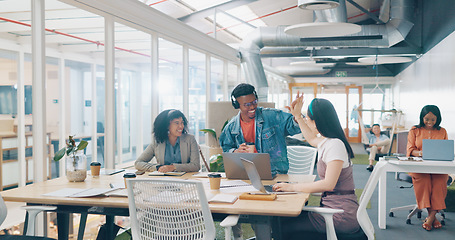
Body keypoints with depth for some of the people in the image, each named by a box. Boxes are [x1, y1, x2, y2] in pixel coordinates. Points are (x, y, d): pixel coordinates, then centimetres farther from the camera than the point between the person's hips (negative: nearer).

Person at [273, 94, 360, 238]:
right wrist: (297, 116, 36)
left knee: (284, 226, -12)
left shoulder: (335, 145, -19)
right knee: (287, 216, 6)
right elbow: (312, 139, 38)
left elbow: (328, 184, -27)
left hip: (342, 217, -10)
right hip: (331, 207, 10)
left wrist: (293, 187, -21)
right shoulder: (325, 141, 12)